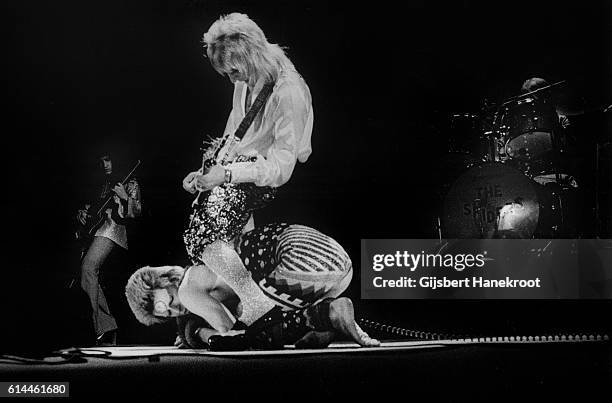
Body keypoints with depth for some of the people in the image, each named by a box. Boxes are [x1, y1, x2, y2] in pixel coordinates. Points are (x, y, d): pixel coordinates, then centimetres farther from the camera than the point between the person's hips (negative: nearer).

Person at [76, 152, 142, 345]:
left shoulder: (130, 183, 10)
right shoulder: (100, 185, 28)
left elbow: (136, 211, 2)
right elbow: (89, 206, 32)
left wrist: (124, 197, -15)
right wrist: (82, 214, 9)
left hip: (112, 228, -7)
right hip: (94, 230, 7)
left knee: (88, 268, -27)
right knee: (88, 275, -2)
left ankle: (103, 326, -28)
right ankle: (108, 337, 2)